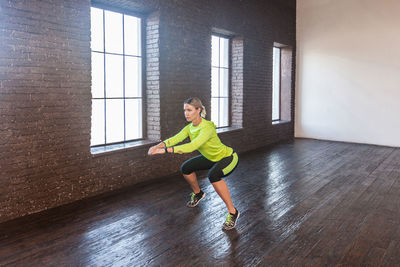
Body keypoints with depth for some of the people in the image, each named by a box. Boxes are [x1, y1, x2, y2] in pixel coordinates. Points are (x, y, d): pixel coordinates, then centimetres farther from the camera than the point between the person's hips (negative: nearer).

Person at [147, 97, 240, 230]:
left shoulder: (207, 127, -34)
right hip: (211, 158, 8)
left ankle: (232, 212, -21)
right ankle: (197, 194, 29)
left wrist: (166, 150, -52)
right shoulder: (190, 127, -9)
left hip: (228, 158, -8)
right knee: (185, 168, 1)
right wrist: (159, 145, -41)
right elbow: (176, 138, -23)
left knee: (213, 175, -37)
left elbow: (193, 146, -47)